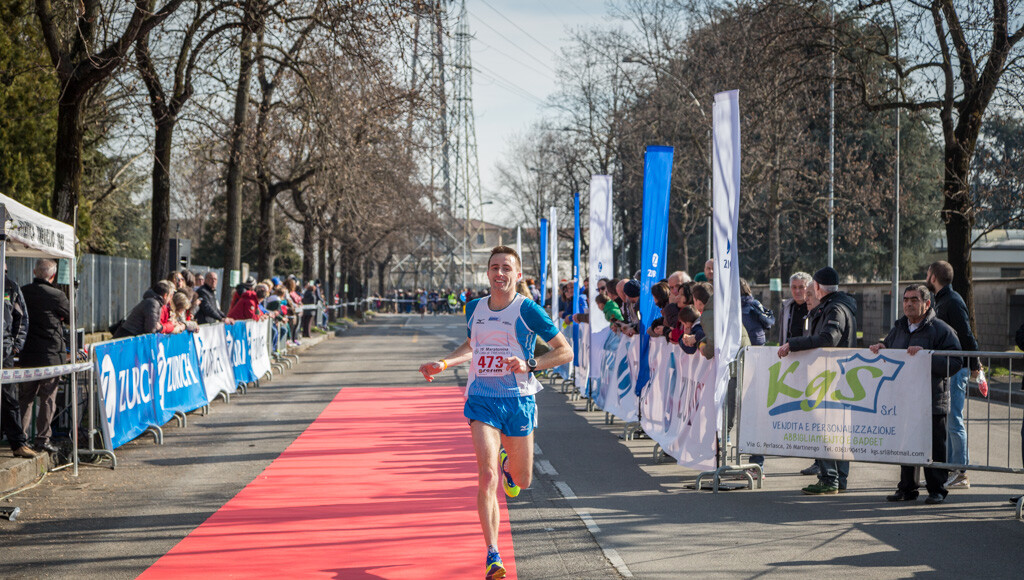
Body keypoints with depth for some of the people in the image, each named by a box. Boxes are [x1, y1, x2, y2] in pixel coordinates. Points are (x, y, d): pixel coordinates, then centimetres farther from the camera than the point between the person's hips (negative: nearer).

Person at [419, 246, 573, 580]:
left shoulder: (528, 310, -8)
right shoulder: (475, 308, 5)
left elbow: (566, 351, -9)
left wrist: (529, 364, -22)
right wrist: (442, 364, 11)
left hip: (518, 401, -1)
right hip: (481, 401, 1)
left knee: (521, 481, 13)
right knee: (487, 476, -16)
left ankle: (508, 461, 52)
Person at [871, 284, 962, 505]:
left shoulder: (941, 330, -5)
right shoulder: (898, 328, 15)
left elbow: (954, 363, -14)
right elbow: (887, 349, 30)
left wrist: (926, 354, -24)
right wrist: (880, 348, 6)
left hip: (932, 402, -6)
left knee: (934, 448, 1)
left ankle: (937, 489, 11)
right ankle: (907, 488, 19)